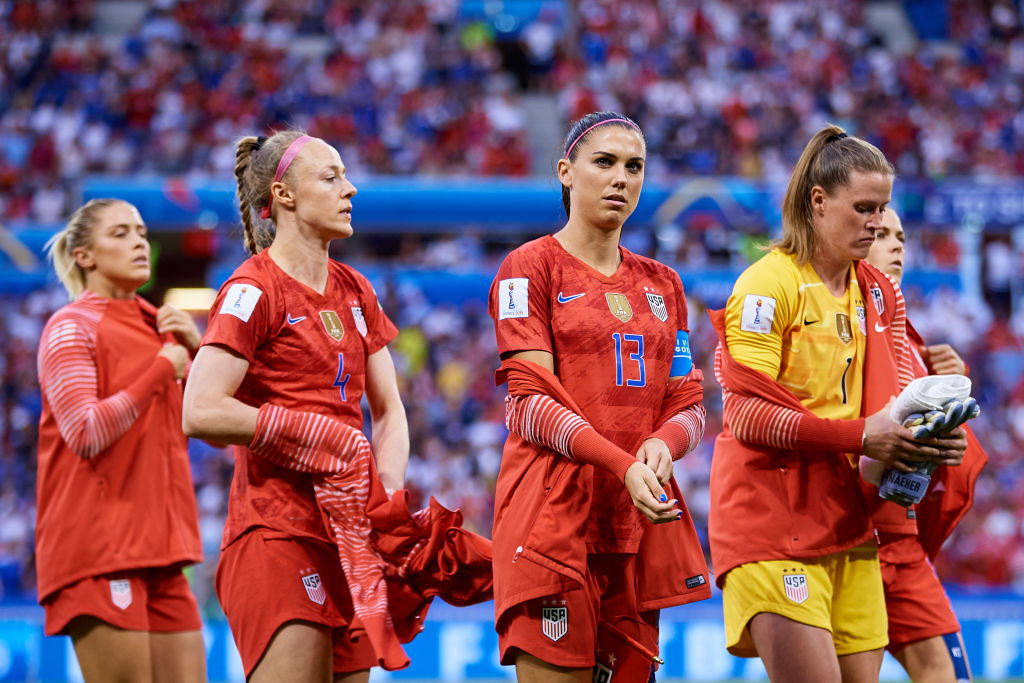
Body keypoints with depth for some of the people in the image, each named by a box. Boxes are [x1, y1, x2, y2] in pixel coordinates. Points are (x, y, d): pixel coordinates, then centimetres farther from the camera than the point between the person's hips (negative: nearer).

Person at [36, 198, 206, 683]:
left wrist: (195, 349, 6)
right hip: (97, 547, -7)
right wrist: (162, 368, -13)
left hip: (157, 542, 7)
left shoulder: (158, 325, 17)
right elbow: (85, 433, -17)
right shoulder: (70, 328, -5)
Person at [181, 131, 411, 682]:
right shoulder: (253, 290, -7)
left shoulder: (354, 290, 16)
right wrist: (319, 433, -12)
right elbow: (201, 413, -17)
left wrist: (387, 499, 1)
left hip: (349, 532, 7)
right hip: (277, 531, -7)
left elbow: (389, 411, 20)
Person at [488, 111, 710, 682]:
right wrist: (622, 465, -22)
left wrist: (663, 444, -9)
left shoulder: (661, 283, 20)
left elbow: (688, 404, 16)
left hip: (640, 516, 5)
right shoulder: (531, 267, 2)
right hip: (553, 514, -5)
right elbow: (531, 403, -8)